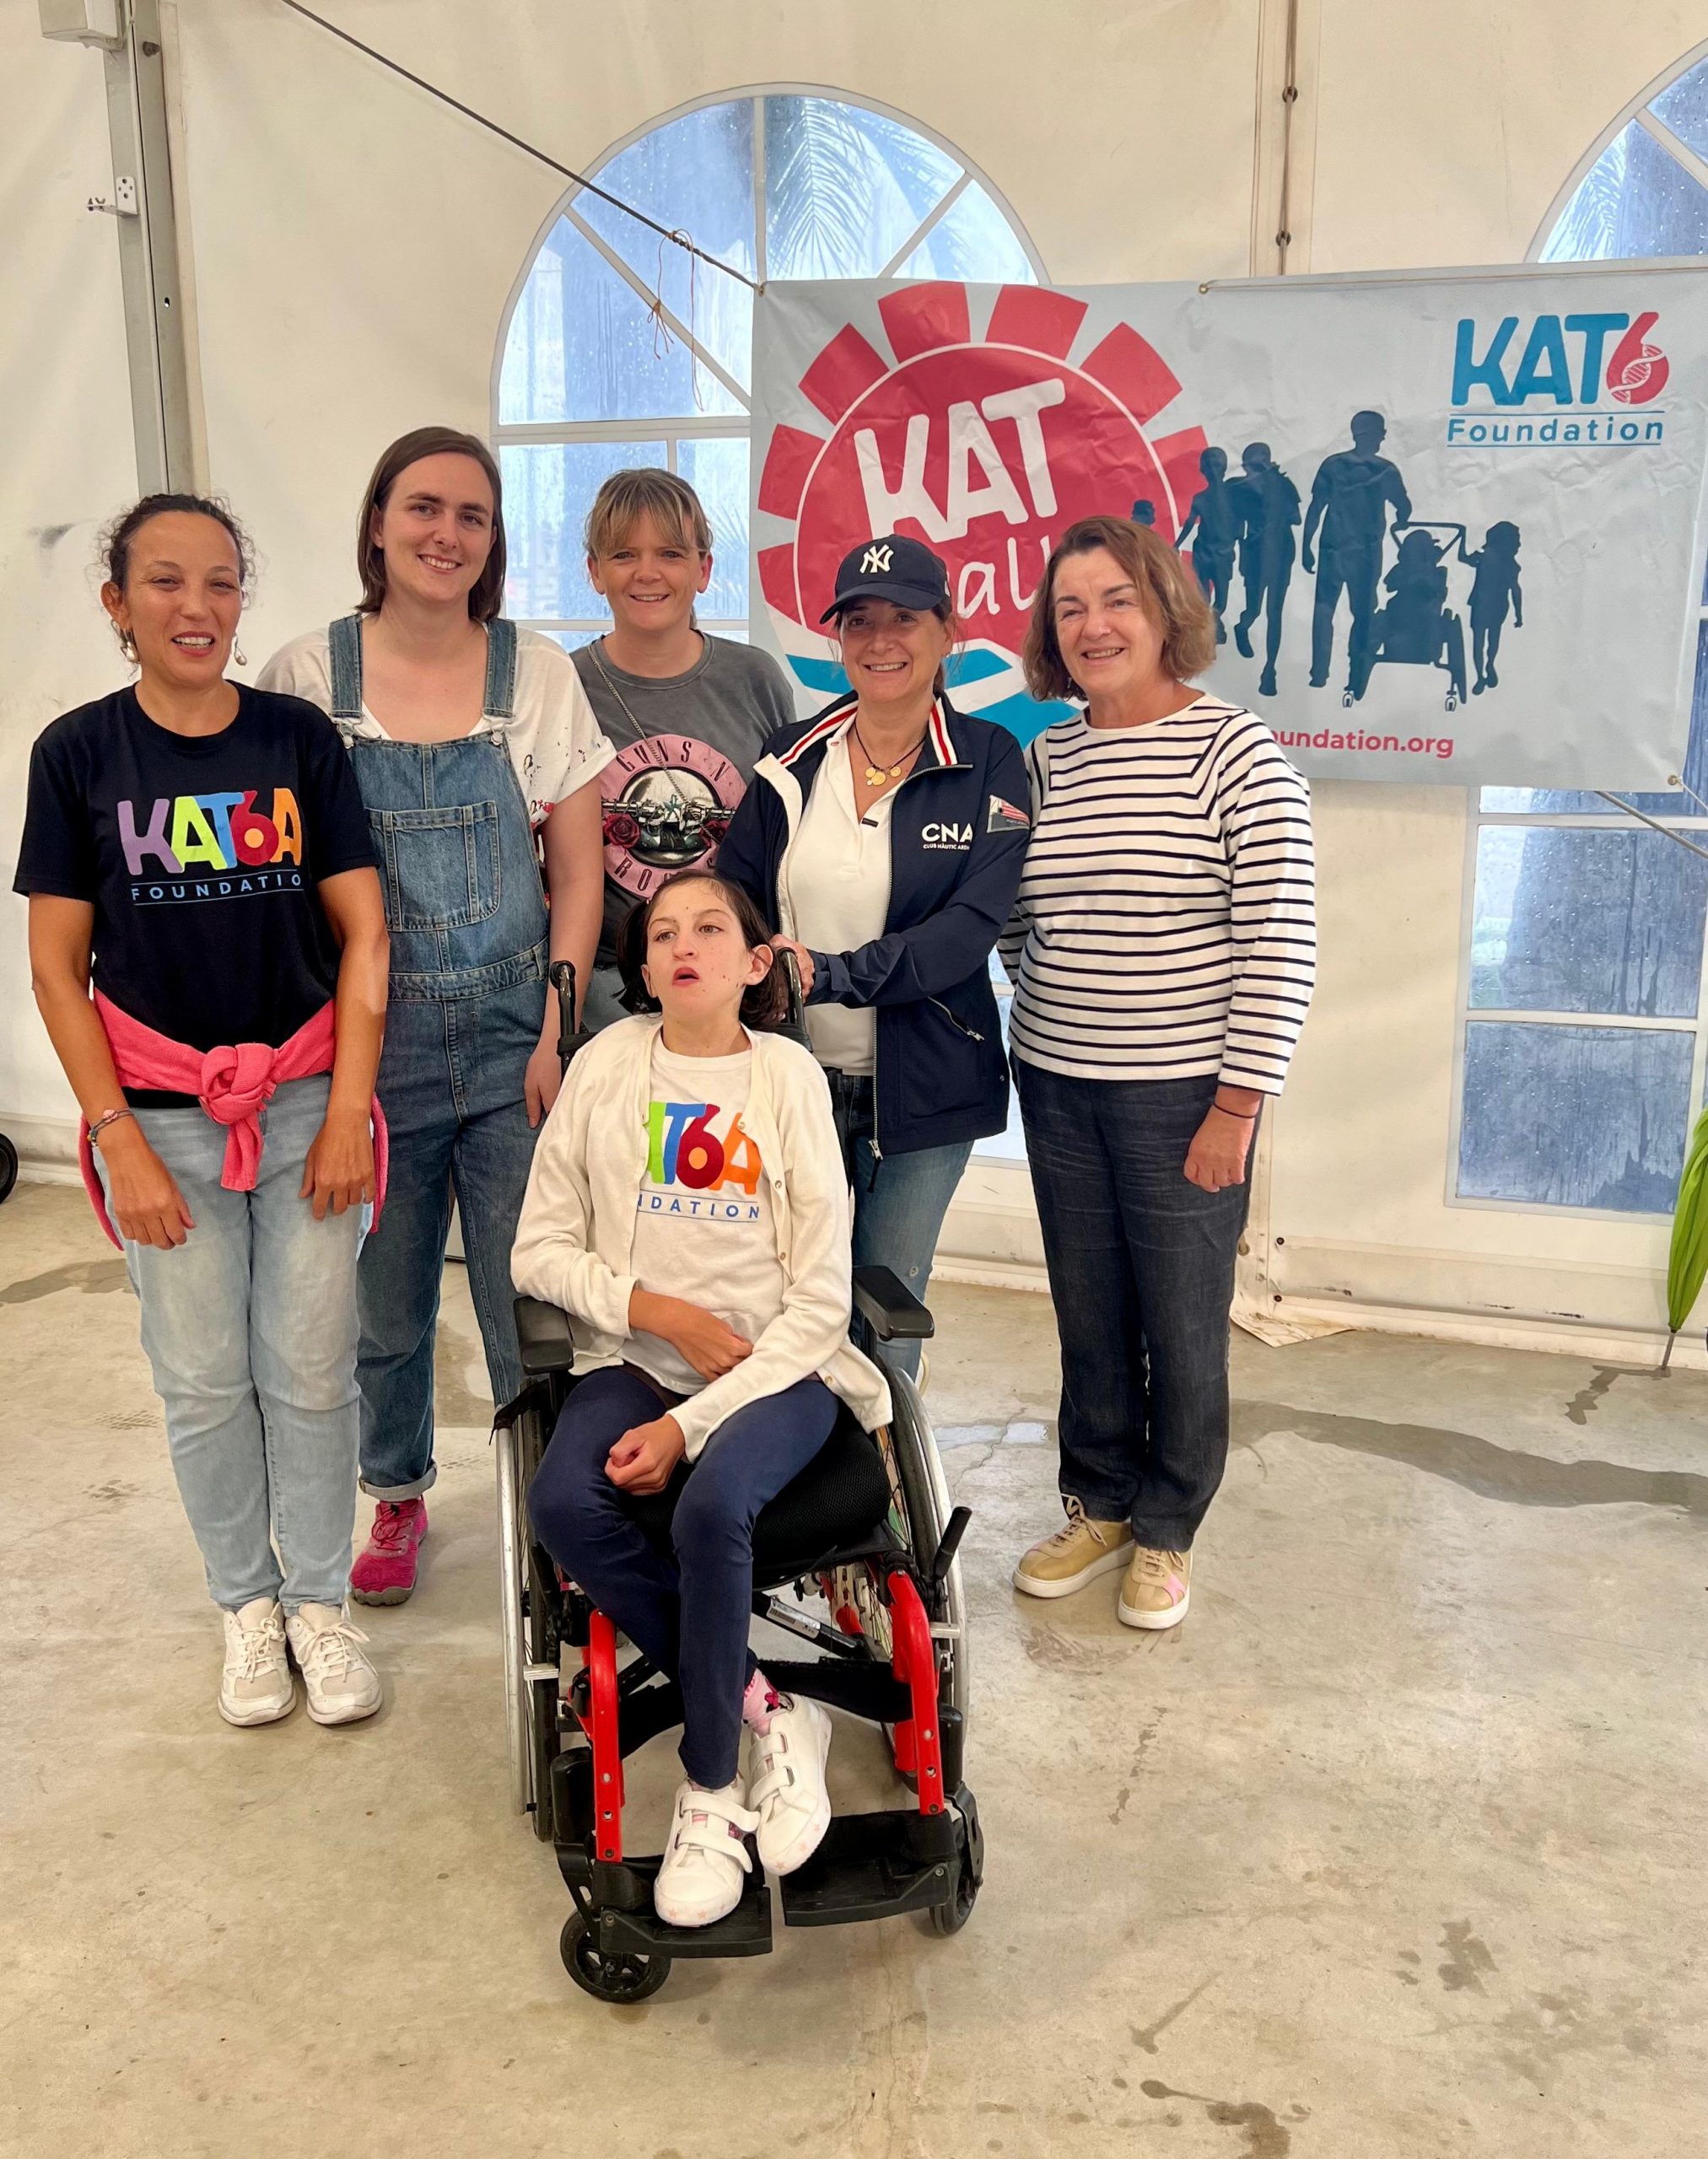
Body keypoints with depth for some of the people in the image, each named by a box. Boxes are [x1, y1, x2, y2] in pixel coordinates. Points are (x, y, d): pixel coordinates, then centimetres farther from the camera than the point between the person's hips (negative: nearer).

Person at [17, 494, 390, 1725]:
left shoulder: (300, 738, -1)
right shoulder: (79, 753, -2)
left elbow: (363, 935, 0)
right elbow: (58, 972, 0)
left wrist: (349, 1110, -7)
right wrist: (118, 1139, -6)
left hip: (303, 1100, 0)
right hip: (163, 1110, 0)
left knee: (311, 1367, 4)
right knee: (202, 1375, 8)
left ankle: (317, 1597, 25)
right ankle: (245, 1599, 29)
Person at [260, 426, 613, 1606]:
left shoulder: (539, 671, 2)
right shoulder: (309, 675, 1)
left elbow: (578, 875, 2)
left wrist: (558, 1030, -5)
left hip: (513, 1032, 0)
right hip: (370, 1036, 0)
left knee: (529, 1291, 1)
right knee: (385, 1294, 10)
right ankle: (397, 1496, 34)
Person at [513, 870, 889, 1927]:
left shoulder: (789, 1077, -5)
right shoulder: (607, 1066, 1)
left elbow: (818, 1305, -8)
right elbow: (542, 1249, 4)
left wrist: (689, 1426, -16)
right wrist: (659, 1309, -12)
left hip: (777, 1371, -2)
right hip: (637, 1361, 3)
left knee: (713, 1506, -32)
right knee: (564, 1501, -27)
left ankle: (712, 1787, -10)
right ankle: (766, 1714, -12)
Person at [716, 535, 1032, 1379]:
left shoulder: (986, 762, -4)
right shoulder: (792, 757, 4)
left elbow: (971, 924, -15)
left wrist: (831, 974, -26)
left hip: (921, 1083, -2)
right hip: (793, 1073, 2)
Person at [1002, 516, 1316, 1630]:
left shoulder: (1237, 749, -10)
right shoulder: (1045, 758, 7)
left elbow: (1280, 943, -13)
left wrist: (1238, 1105, -15)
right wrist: (1046, 1007, 6)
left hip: (1183, 1096, -5)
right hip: (1057, 1087, 5)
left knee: (1182, 1323, 7)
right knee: (1088, 1315, 15)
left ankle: (1167, 1532, 27)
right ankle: (1099, 1507, 34)